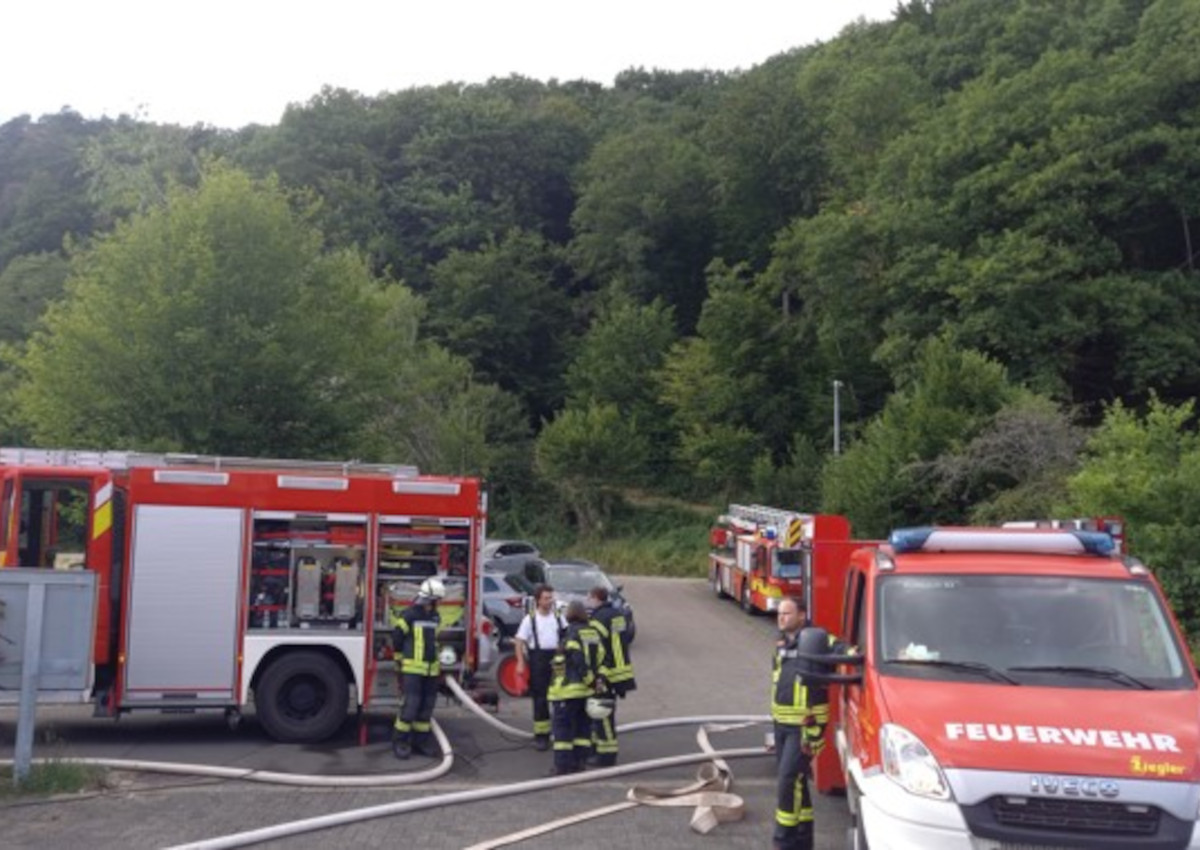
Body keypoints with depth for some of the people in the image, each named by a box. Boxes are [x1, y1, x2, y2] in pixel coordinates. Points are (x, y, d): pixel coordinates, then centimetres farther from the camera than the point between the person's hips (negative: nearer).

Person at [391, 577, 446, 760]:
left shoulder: (435, 616, 12)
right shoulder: (408, 615, -10)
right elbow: (396, 639, -5)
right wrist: (400, 660, 3)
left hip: (431, 670, 7)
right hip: (411, 669, -7)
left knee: (426, 706, 9)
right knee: (409, 704, -10)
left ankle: (421, 741, 18)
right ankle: (400, 741, 0)